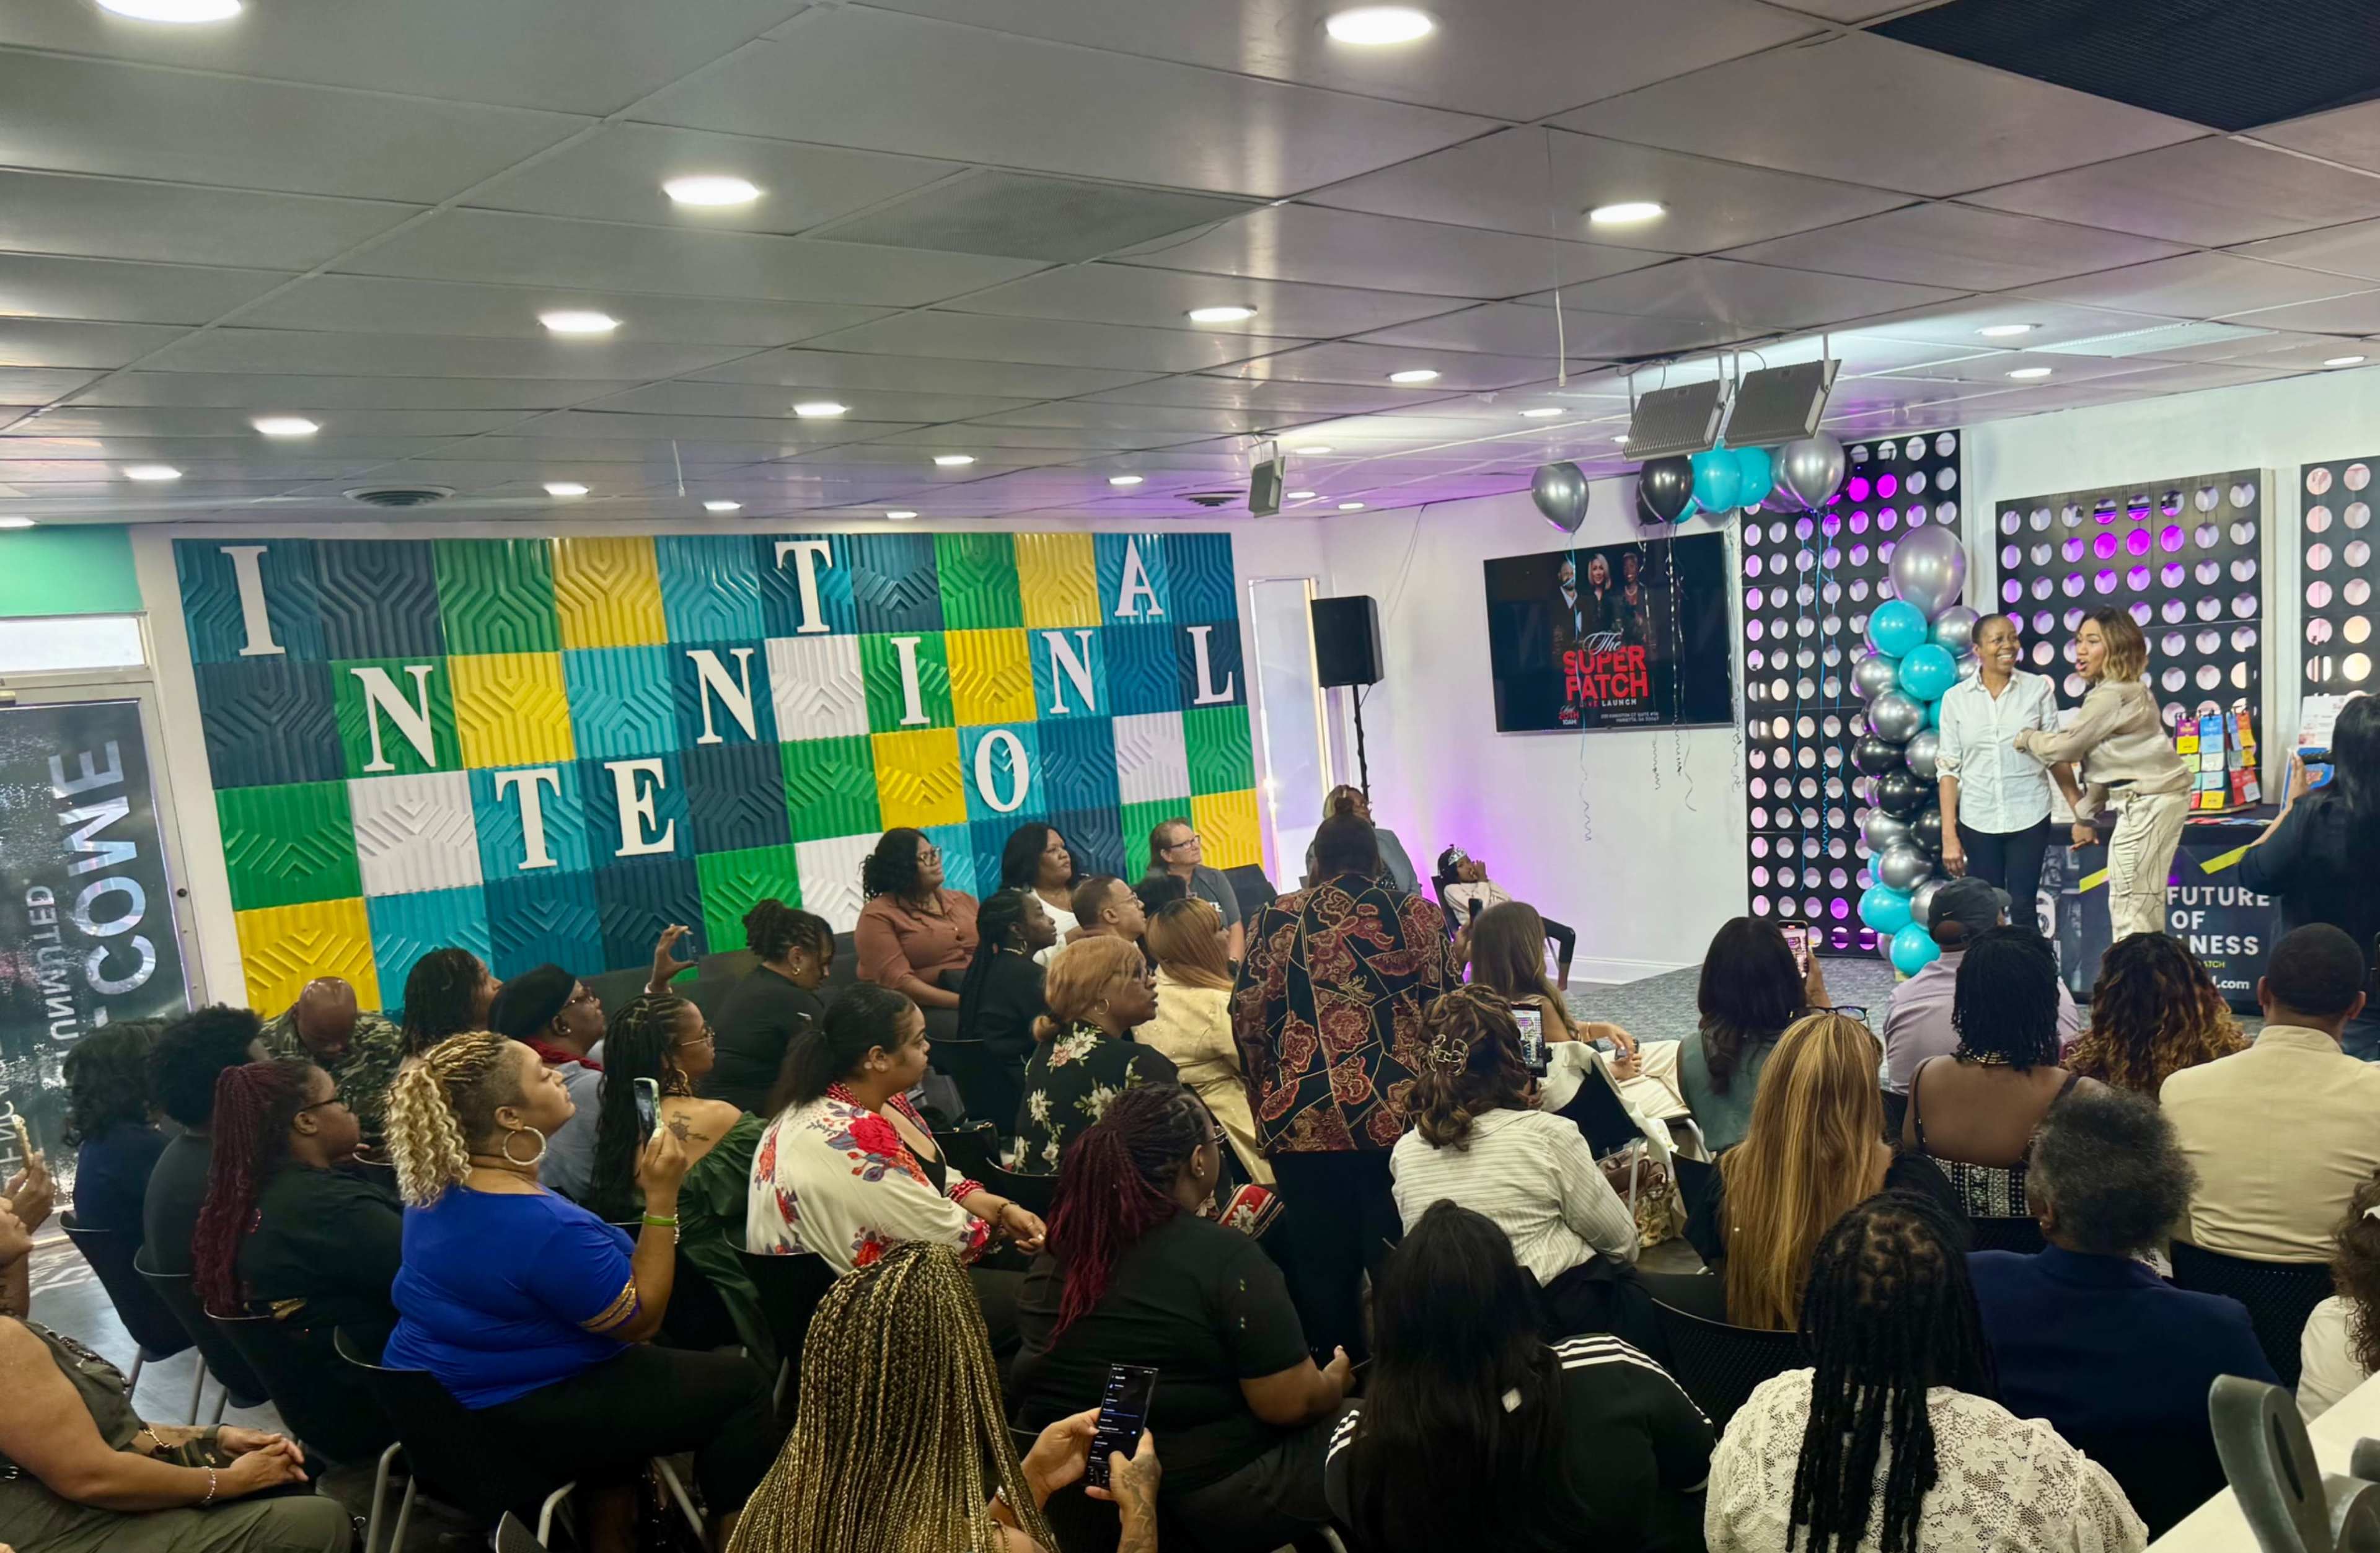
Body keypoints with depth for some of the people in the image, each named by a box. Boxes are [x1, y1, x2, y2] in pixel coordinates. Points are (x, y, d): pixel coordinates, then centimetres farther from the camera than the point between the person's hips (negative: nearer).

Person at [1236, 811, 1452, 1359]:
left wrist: (1268, 1096, 17)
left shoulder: (1276, 919, 6)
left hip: (1304, 1119, 1)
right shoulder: (1420, 916, 5)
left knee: (1323, 1265, 10)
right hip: (1400, 1114, 0)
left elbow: (1247, 1021, 4)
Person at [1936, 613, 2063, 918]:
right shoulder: (1956, 698, 0)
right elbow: (1948, 767, 0)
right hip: (1977, 822, 1)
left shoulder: (2039, 688, -1)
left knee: (2023, 909, 1)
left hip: (2029, 817, -1)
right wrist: (1949, 835, -4)